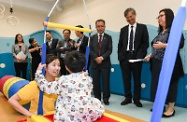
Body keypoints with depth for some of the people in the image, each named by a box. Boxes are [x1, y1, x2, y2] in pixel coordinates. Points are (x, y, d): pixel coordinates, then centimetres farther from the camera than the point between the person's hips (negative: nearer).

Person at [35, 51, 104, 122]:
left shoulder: (63, 80, 2)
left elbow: (45, 86, 10)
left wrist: (39, 71, 22)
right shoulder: (88, 79, 10)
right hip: (89, 115, 3)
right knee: (96, 102, 24)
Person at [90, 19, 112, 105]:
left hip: (105, 63, -1)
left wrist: (102, 57, -16)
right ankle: (97, 98, 18)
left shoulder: (108, 37, 7)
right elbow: (90, 50, 3)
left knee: (106, 81, 1)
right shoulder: (92, 37, 11)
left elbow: (109, 50, -3)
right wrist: (96, 58, -12)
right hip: (95, 62, 2)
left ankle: (106, 98, 13)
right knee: (95, 81, 5)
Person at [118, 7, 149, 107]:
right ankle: (128, 98, 22)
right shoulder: (123, 29, 12)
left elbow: (146, 43, 0)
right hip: (125, 57, 3)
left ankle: (136, 99, 21)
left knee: (137, 79, 7)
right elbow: (120, 44, 11)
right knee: (126, 79, 7)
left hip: (136, 57, -2)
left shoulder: (142, 27, 4)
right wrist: (120, 57, 2)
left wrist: (141, 56, -10)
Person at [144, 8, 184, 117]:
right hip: (157, 63, 8)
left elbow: (181, 44, -17)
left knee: (169, 84, 1)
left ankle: (171, 108, 14)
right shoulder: (160, 32, 17)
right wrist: (150, 55, 9)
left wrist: (163, 45, -21)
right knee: (158, 84, 11)